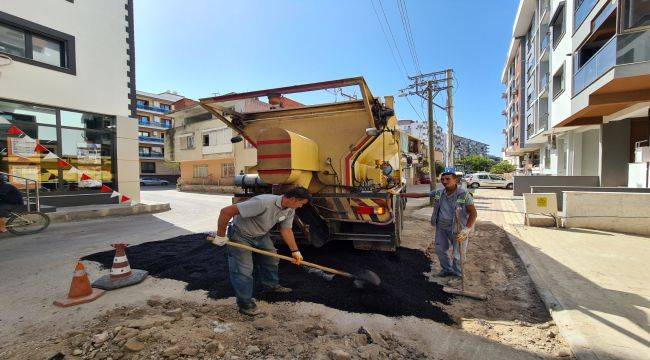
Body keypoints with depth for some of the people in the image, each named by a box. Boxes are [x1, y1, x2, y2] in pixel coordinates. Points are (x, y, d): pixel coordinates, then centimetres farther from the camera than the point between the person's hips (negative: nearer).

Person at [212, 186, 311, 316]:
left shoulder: (290, 210, -12)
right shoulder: (263, 203, -40)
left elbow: (286, 230, 2)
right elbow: (226, 211, -36)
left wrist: (295, 251, -4)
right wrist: (220, 235, -25)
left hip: (261, 235, 8)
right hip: (241, 235, -7)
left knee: (271, 258, 16)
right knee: (243, 270, -6)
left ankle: (270, 285, 38)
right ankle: (245, 304, 11)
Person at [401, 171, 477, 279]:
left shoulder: (464, 194, -15)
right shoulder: (439, 193, -1)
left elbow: (473, 213, -17)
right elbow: (418, 195, 3)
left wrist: (466, 230, -28)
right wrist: (401, 194, 1)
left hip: (457, 229, -5)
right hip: (441, 227, 5)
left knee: (458, 254, 6)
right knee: (440, 250, 17)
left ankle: (457, 274, 31)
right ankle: (447, 269, 41)